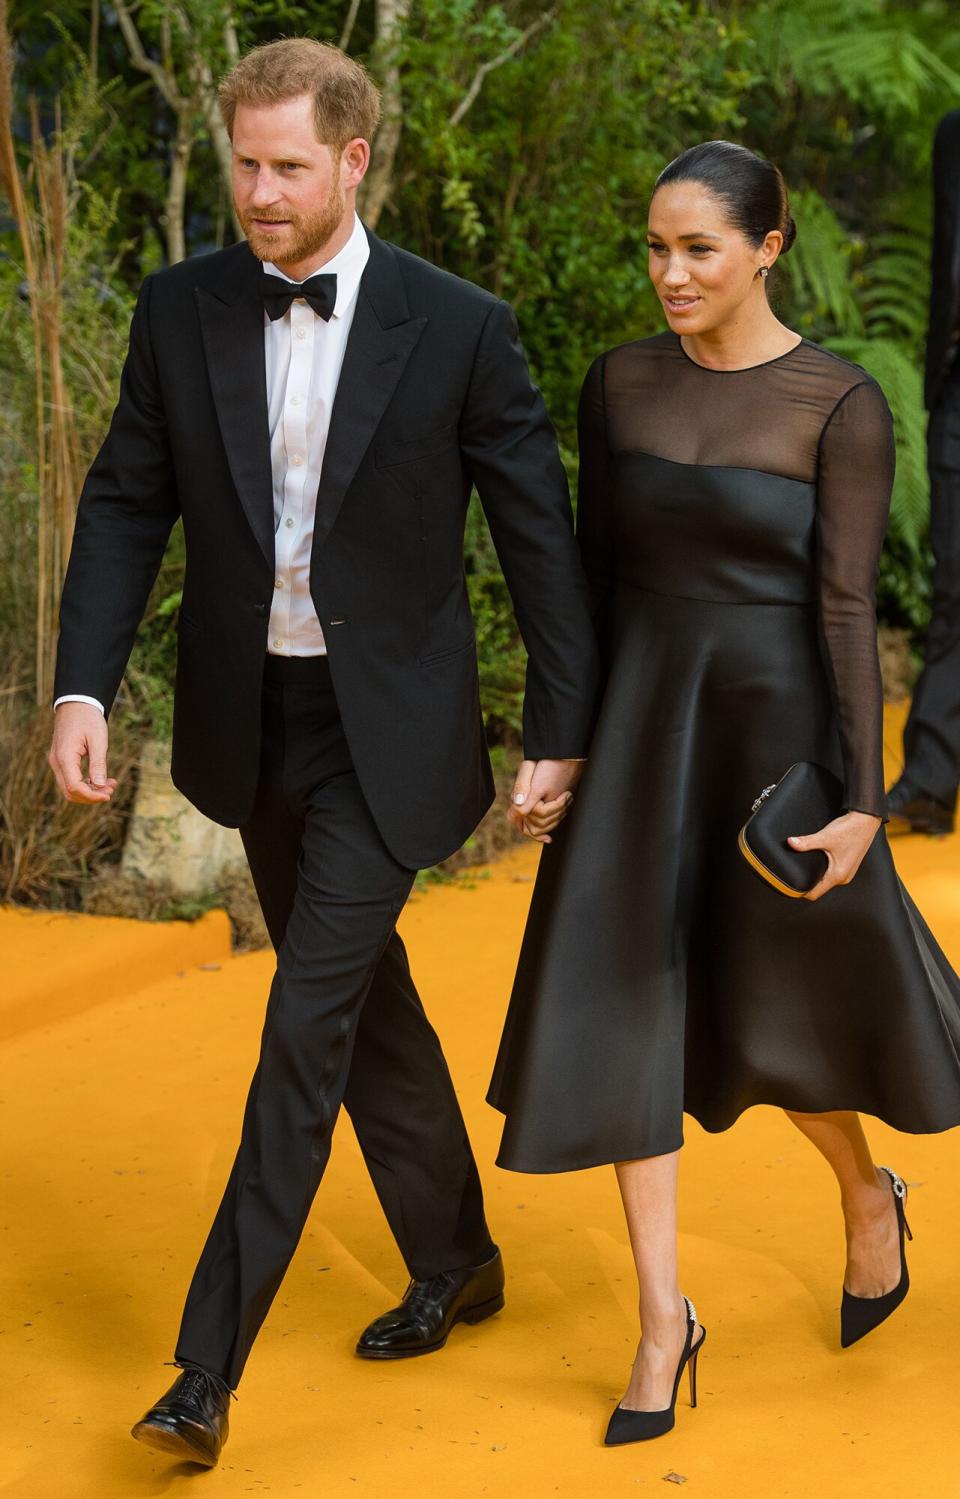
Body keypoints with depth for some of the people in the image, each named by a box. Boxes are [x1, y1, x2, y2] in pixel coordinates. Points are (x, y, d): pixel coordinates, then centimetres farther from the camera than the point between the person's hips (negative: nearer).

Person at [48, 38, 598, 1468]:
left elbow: (540, 534, -5)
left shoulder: (460, 327, -11)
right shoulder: (182, 309, -2)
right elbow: (127, 505, 2)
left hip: (386, 731, -4)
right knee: (365, 1000, 17)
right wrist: (84, 686, -10)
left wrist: (562, 732, -3)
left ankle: (209, 1363, -3)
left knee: (309, 1024, -9)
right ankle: (454, 1263, 37)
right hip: (254, 721, 5)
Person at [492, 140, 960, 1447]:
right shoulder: (620, 383, 2)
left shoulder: (842, 406, -10)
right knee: (626, 1006, -1)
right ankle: (662, 1317, 9)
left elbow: (847, 603, -13)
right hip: (639, 724, 4)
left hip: (776, 725, -3)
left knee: (776, 1012, 10)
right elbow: (593, 572, 8)